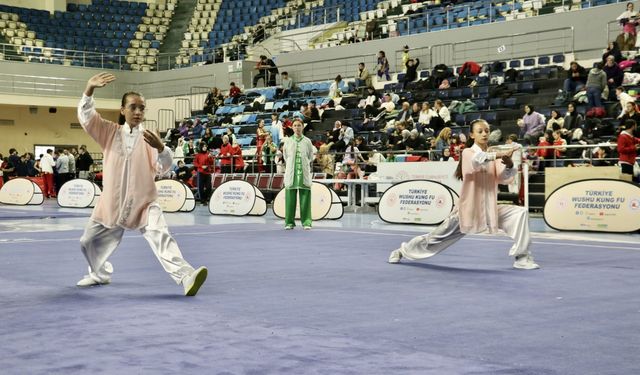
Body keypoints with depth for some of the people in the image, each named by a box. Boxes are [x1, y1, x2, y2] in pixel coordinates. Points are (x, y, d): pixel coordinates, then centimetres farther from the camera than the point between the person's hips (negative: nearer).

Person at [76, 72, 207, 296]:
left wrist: (160, 148, -37)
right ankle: (100, 274, 44)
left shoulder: (149, 138, -3)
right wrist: (90, 88, -26)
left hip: (144, 203, -3)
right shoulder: (110, 132, 2)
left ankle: (186, 277, -37)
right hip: (112, 203, 3)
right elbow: (86, 116, -10)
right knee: (88, 242, 15)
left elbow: (166, 166, -15)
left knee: (161, 237, -24)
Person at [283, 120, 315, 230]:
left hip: (304, 172, 0)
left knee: (305, 197, -3)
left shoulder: (307, 141, 5)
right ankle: (289, 222, 5)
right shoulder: (288, 140, 7)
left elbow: (311, 156, 15)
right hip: (291, 172, 0)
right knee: (290, 197, -1)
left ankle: (306, 222, 0)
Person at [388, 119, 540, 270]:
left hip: (490, 209, 3)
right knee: (436, 238, 6)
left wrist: (509, 164, -32)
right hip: (468, 209, -3)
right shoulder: (468, 152, -7)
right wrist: (498, 155, -48)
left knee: (520, 213, -19)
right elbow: (476, 161, -32)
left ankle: (522, 257, -13)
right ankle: (403, 250, 33)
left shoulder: (495, 155, 5)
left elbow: (504, 178, -10)